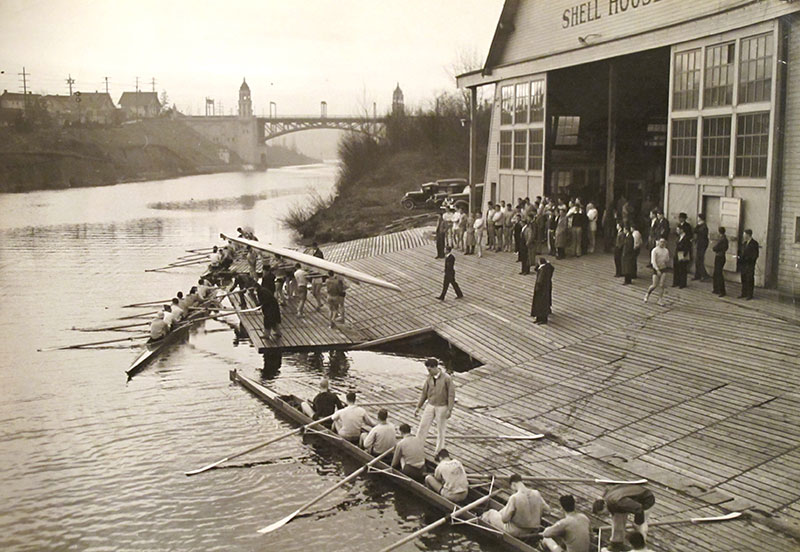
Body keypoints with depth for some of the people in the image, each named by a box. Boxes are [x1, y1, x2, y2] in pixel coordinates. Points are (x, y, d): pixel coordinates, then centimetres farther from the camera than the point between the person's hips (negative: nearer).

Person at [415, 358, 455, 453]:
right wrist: (418, 407, 6)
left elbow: (451, 394, -13)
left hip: (442, 407, -4)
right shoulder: (429, 378, -2)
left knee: (441, 429, 7)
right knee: (423, 426, 3)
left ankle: (439, 452, 20)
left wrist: (449, 410, -17)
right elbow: (424, 393, 6)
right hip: (430, 406, 4)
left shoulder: (446, 378, -15)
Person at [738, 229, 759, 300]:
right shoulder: (744, 242, 15)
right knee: (743, 279, 10)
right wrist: (740, 257, 2)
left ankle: (750, 295, 2)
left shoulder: (754, 243, -8)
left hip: (750, 265, -7)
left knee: (749, 280, -3)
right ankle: (744, 294, 17)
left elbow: (755, 255, -10)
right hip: (743, 264, 7)